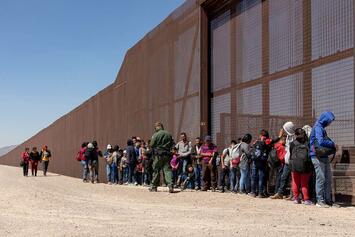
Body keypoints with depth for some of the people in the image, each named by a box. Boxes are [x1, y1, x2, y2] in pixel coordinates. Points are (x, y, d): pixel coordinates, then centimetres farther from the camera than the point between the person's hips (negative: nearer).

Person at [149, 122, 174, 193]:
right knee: (167, 170, -1)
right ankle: (170, 185, -17)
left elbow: (151, 145, -6)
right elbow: (172, 145, 11)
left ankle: (154, 186, 17)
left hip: (158, 155, -3)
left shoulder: (156, 135, -8)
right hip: (167, 155, 3)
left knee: (156, 170, 8)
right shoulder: (168, 134, 5)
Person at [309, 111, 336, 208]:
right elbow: (321, 142, -23)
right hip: (318, 157, -10)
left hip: (324, 156, 10)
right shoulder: (318, 127, -13)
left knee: (328, 179, 11)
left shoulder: (321, 127, 17)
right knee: (321, 178, -6)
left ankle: (327, 199, 16)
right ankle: (320, 201, 0)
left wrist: (332, 144, 6)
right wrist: (332, 144, -11)